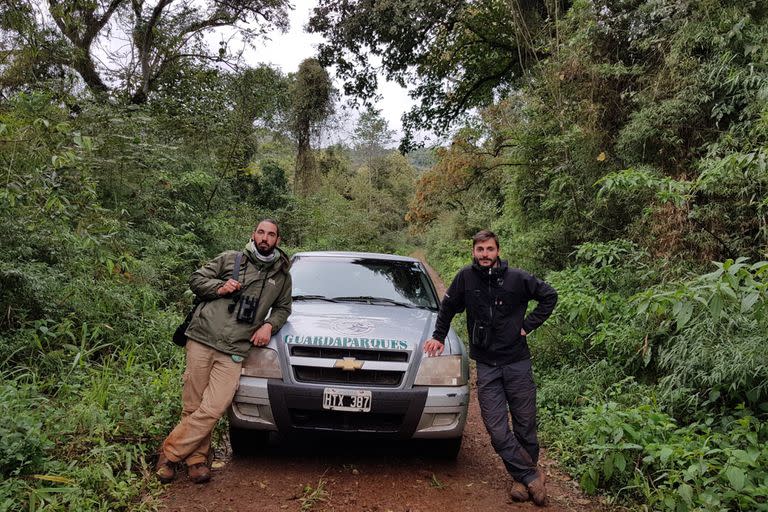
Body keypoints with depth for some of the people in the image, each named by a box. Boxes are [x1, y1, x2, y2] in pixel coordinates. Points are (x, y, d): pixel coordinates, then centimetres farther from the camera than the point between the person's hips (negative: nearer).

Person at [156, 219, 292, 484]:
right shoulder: (230, 259, 11)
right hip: (202, 340, 0)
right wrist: (219, 288, -4)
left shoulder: (282, 275, 17)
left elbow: (283, 307, 28)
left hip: (233, 352, 1)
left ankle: (170, 452, 5)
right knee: (193, 406, 0)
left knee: (213, 409, -11)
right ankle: (197, 458, 16)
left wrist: (269, 325, 8)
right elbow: (196, 279, 15)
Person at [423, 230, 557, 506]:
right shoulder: (466, 277, -4)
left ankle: (523, 478, 28)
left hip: (517, 362, -1)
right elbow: (447, 307, 13)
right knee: (497, 431, -5)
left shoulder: (517, 278, -8)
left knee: (525, 426, 8)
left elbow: (549, 296, 6)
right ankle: (531, 477, 12)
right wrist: (438, 336, 13)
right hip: (486, 366, 1)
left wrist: (528, 325, -2)